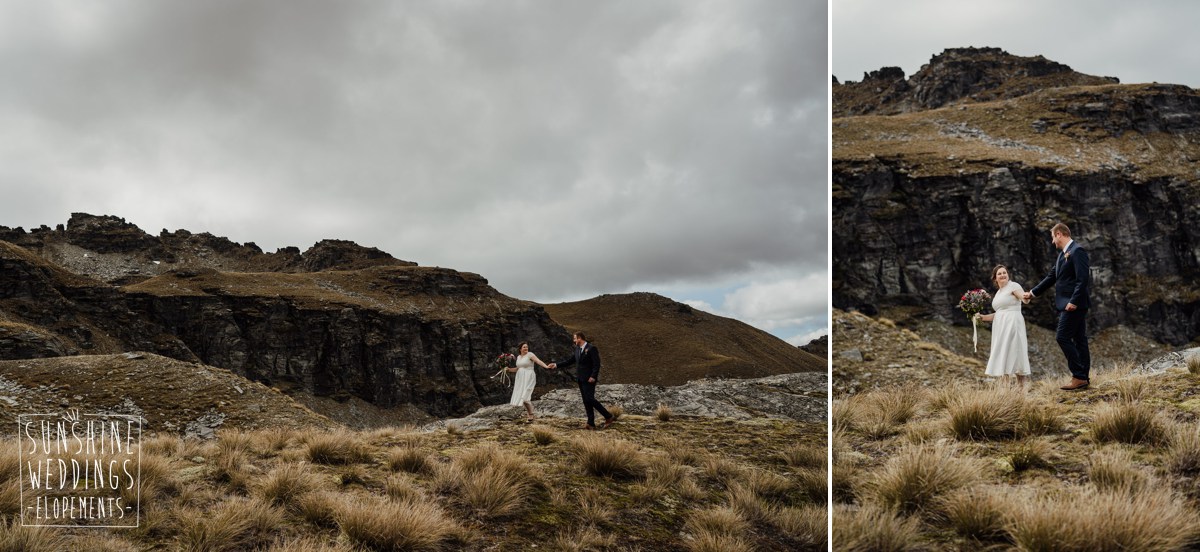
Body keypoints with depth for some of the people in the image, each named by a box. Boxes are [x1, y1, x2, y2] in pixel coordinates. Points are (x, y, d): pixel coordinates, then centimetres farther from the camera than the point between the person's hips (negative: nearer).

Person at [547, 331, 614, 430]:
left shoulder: (591, 348, -10)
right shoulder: (577, 349, 14)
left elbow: (596, 364, -15)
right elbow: (569, 360, 18)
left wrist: (593, 376, -23)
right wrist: (556, 365, 13)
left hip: (589, 379, -8)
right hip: (581, 379, 8)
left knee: (590, 399, -15)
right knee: (586, 402, 5)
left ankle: (609, 417, -7)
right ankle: (591, 424, 6)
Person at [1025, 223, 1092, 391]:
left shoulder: (1077, 251, -12)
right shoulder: (1063, 254, 18)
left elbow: (1083, 279, -20)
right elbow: (1051, 276, 24)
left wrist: (1074, 301, -24)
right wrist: (1032, 293, 25)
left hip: (1074, 304, -10)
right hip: (1069, 304, 10)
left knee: (1063, 337, -12)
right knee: (1079, 340, 9)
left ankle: (1079, 376, -10)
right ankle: (1083, 378, 12)